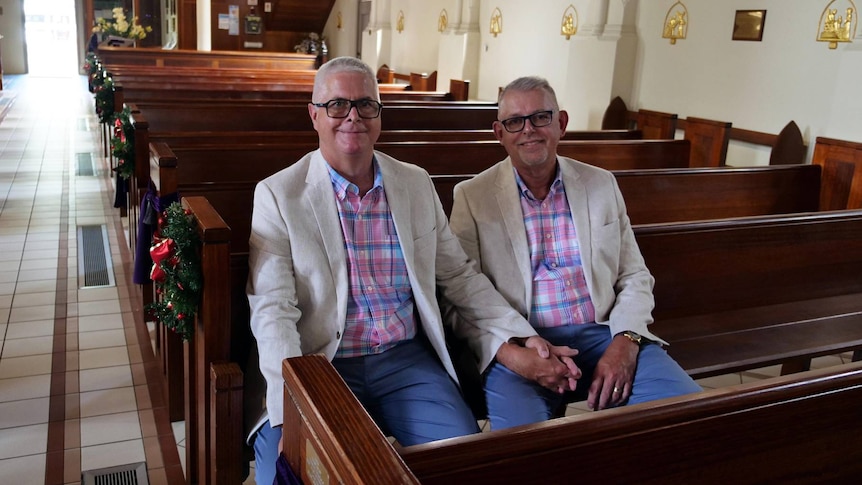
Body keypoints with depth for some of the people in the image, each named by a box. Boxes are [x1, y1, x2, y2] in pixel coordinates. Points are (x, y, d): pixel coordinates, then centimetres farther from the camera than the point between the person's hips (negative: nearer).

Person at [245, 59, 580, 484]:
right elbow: (272, 309, -9)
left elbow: (459, 276, 12)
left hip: (407, 361, 3)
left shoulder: (416, 183, 10)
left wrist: (520, 343, -1)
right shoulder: (277, 194, -2)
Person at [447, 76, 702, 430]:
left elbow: (635, 277, 12)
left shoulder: (602, 184, 13)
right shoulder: (472, 196, 4)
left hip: (602, 334, 4)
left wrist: (625, 342, -6)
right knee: (521, 430, -32)